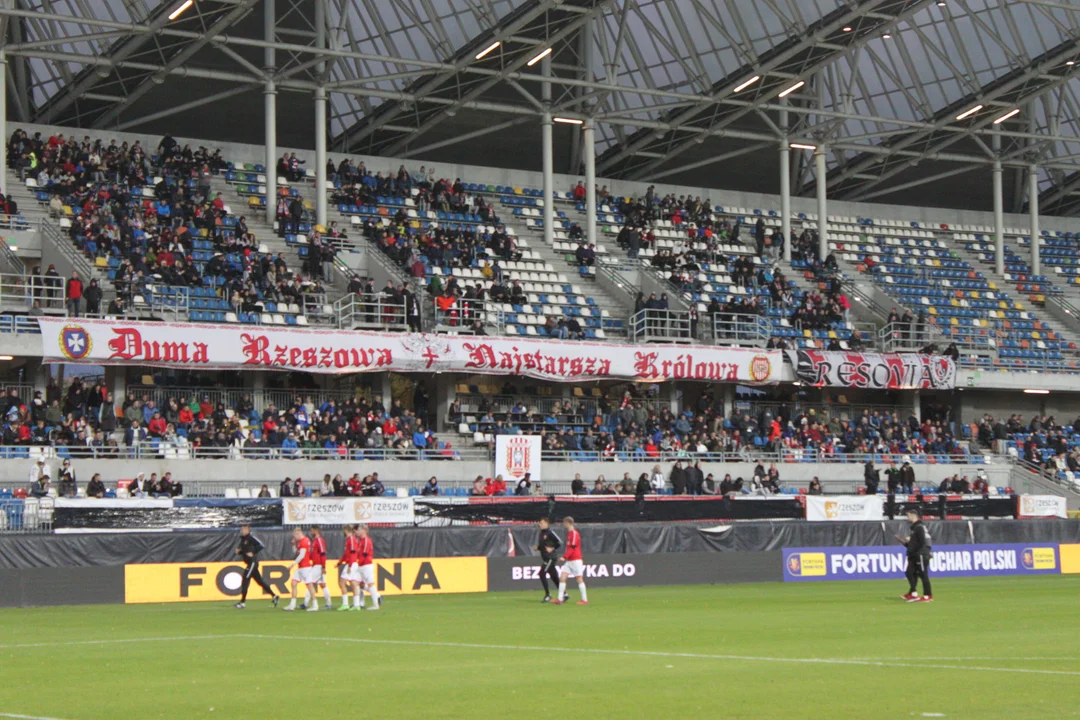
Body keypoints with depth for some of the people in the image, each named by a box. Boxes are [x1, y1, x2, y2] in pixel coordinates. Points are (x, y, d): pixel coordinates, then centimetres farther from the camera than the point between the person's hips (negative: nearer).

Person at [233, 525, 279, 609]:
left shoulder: (251, 538, -13)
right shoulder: (243, 539, 14)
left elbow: (261, 545, -22)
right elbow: (242, 550, 24)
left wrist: (253, 553, -23)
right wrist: (238, 551, 3)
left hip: (252, 562, -10)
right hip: (250, 563, 10)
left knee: (245, 581, -10)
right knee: (259, 581, 13)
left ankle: (242, 602, -6)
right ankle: (274, 596, 19)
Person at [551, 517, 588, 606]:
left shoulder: (574, 534, -14)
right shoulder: (569, 534, 15)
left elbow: (572, 547, -20)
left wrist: (564, 556, -24)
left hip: (575, 560, -9)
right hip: (569, 561, 9)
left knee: (579, 579, -4)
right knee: (562, 577, 1)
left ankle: (585, 599, 2)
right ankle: (560, 599, 1)